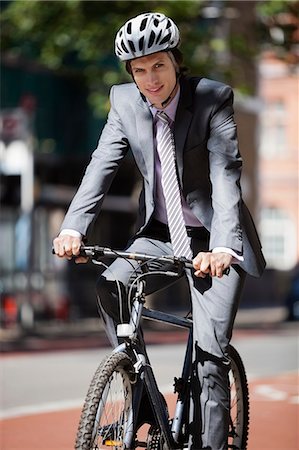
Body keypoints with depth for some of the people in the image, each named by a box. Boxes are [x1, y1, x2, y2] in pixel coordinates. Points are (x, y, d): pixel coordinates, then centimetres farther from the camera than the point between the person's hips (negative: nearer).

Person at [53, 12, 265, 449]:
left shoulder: (213, 98, -18)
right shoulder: (124, 102, -5)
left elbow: (226, 176, -27)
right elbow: (101, 167, -13)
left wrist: (221, 248, -42)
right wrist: (73, 228, -29)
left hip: (213, 242, -4)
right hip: (160, 233, 4)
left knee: (210, 354, -11)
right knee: (110, 285, -22)